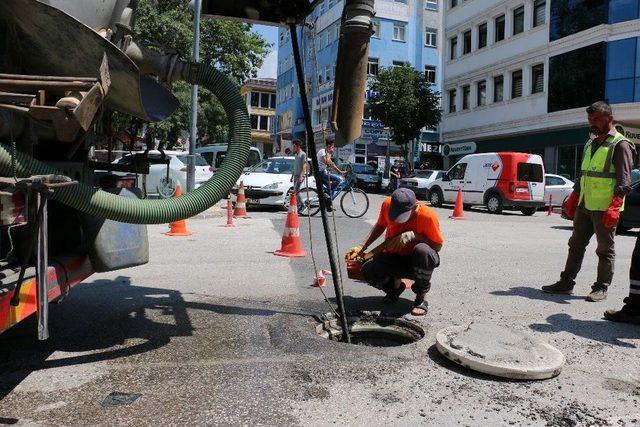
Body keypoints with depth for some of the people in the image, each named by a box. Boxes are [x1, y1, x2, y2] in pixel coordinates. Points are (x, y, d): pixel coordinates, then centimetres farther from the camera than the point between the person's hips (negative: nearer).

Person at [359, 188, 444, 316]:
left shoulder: (427, 215, -25)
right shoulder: (387, 204, -14)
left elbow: (438, 246, -15)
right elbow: (380, 226, 7)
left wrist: (413, 236, -30)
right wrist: (362, 248, -2)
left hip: (417, 262, -3)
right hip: (393, 257, 3)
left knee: (423, 251, -39)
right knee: (368, 271, -27)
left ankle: (421, 295, -13)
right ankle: (395, 285, 9)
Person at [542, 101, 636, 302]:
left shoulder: (620, 145, -7)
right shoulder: (590, 144, 17)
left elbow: (624, 180, -14)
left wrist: (614, 206, -23)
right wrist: (573, 198, 21)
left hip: (605, 208, -8)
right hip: (584, 205, 8)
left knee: (605, 249, 2)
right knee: (576, 245, 11)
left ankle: (601, 288, 11)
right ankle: (566, 283, 17)